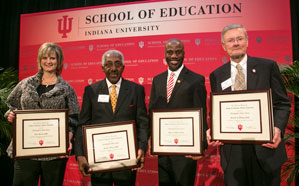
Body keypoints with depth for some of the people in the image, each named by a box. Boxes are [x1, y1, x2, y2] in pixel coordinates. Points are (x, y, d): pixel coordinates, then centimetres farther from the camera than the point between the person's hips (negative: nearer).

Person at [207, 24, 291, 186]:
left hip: (265, 146, -1)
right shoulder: (216, 75, 6)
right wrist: (212, 130, -9)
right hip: (232, 150, 1)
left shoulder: (268, 67, 1)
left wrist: (278, 128, -16)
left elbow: (282, 104, 2)